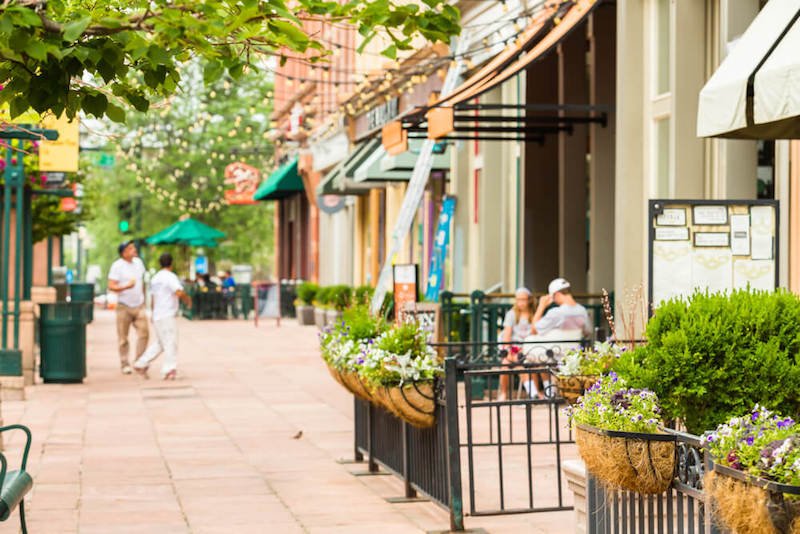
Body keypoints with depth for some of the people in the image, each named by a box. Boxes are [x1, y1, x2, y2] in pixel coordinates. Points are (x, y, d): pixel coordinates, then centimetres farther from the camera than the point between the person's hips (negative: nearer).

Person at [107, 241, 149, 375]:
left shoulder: (138, 262, 8)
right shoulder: (117, 266, -11)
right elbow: (111, 286, -16)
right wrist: (126, 286, -30)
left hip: (139, 305, 4)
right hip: (124, 306, -4)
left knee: (143, 333, -7)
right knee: (123, 338, 2)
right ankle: (125, 365, 12)